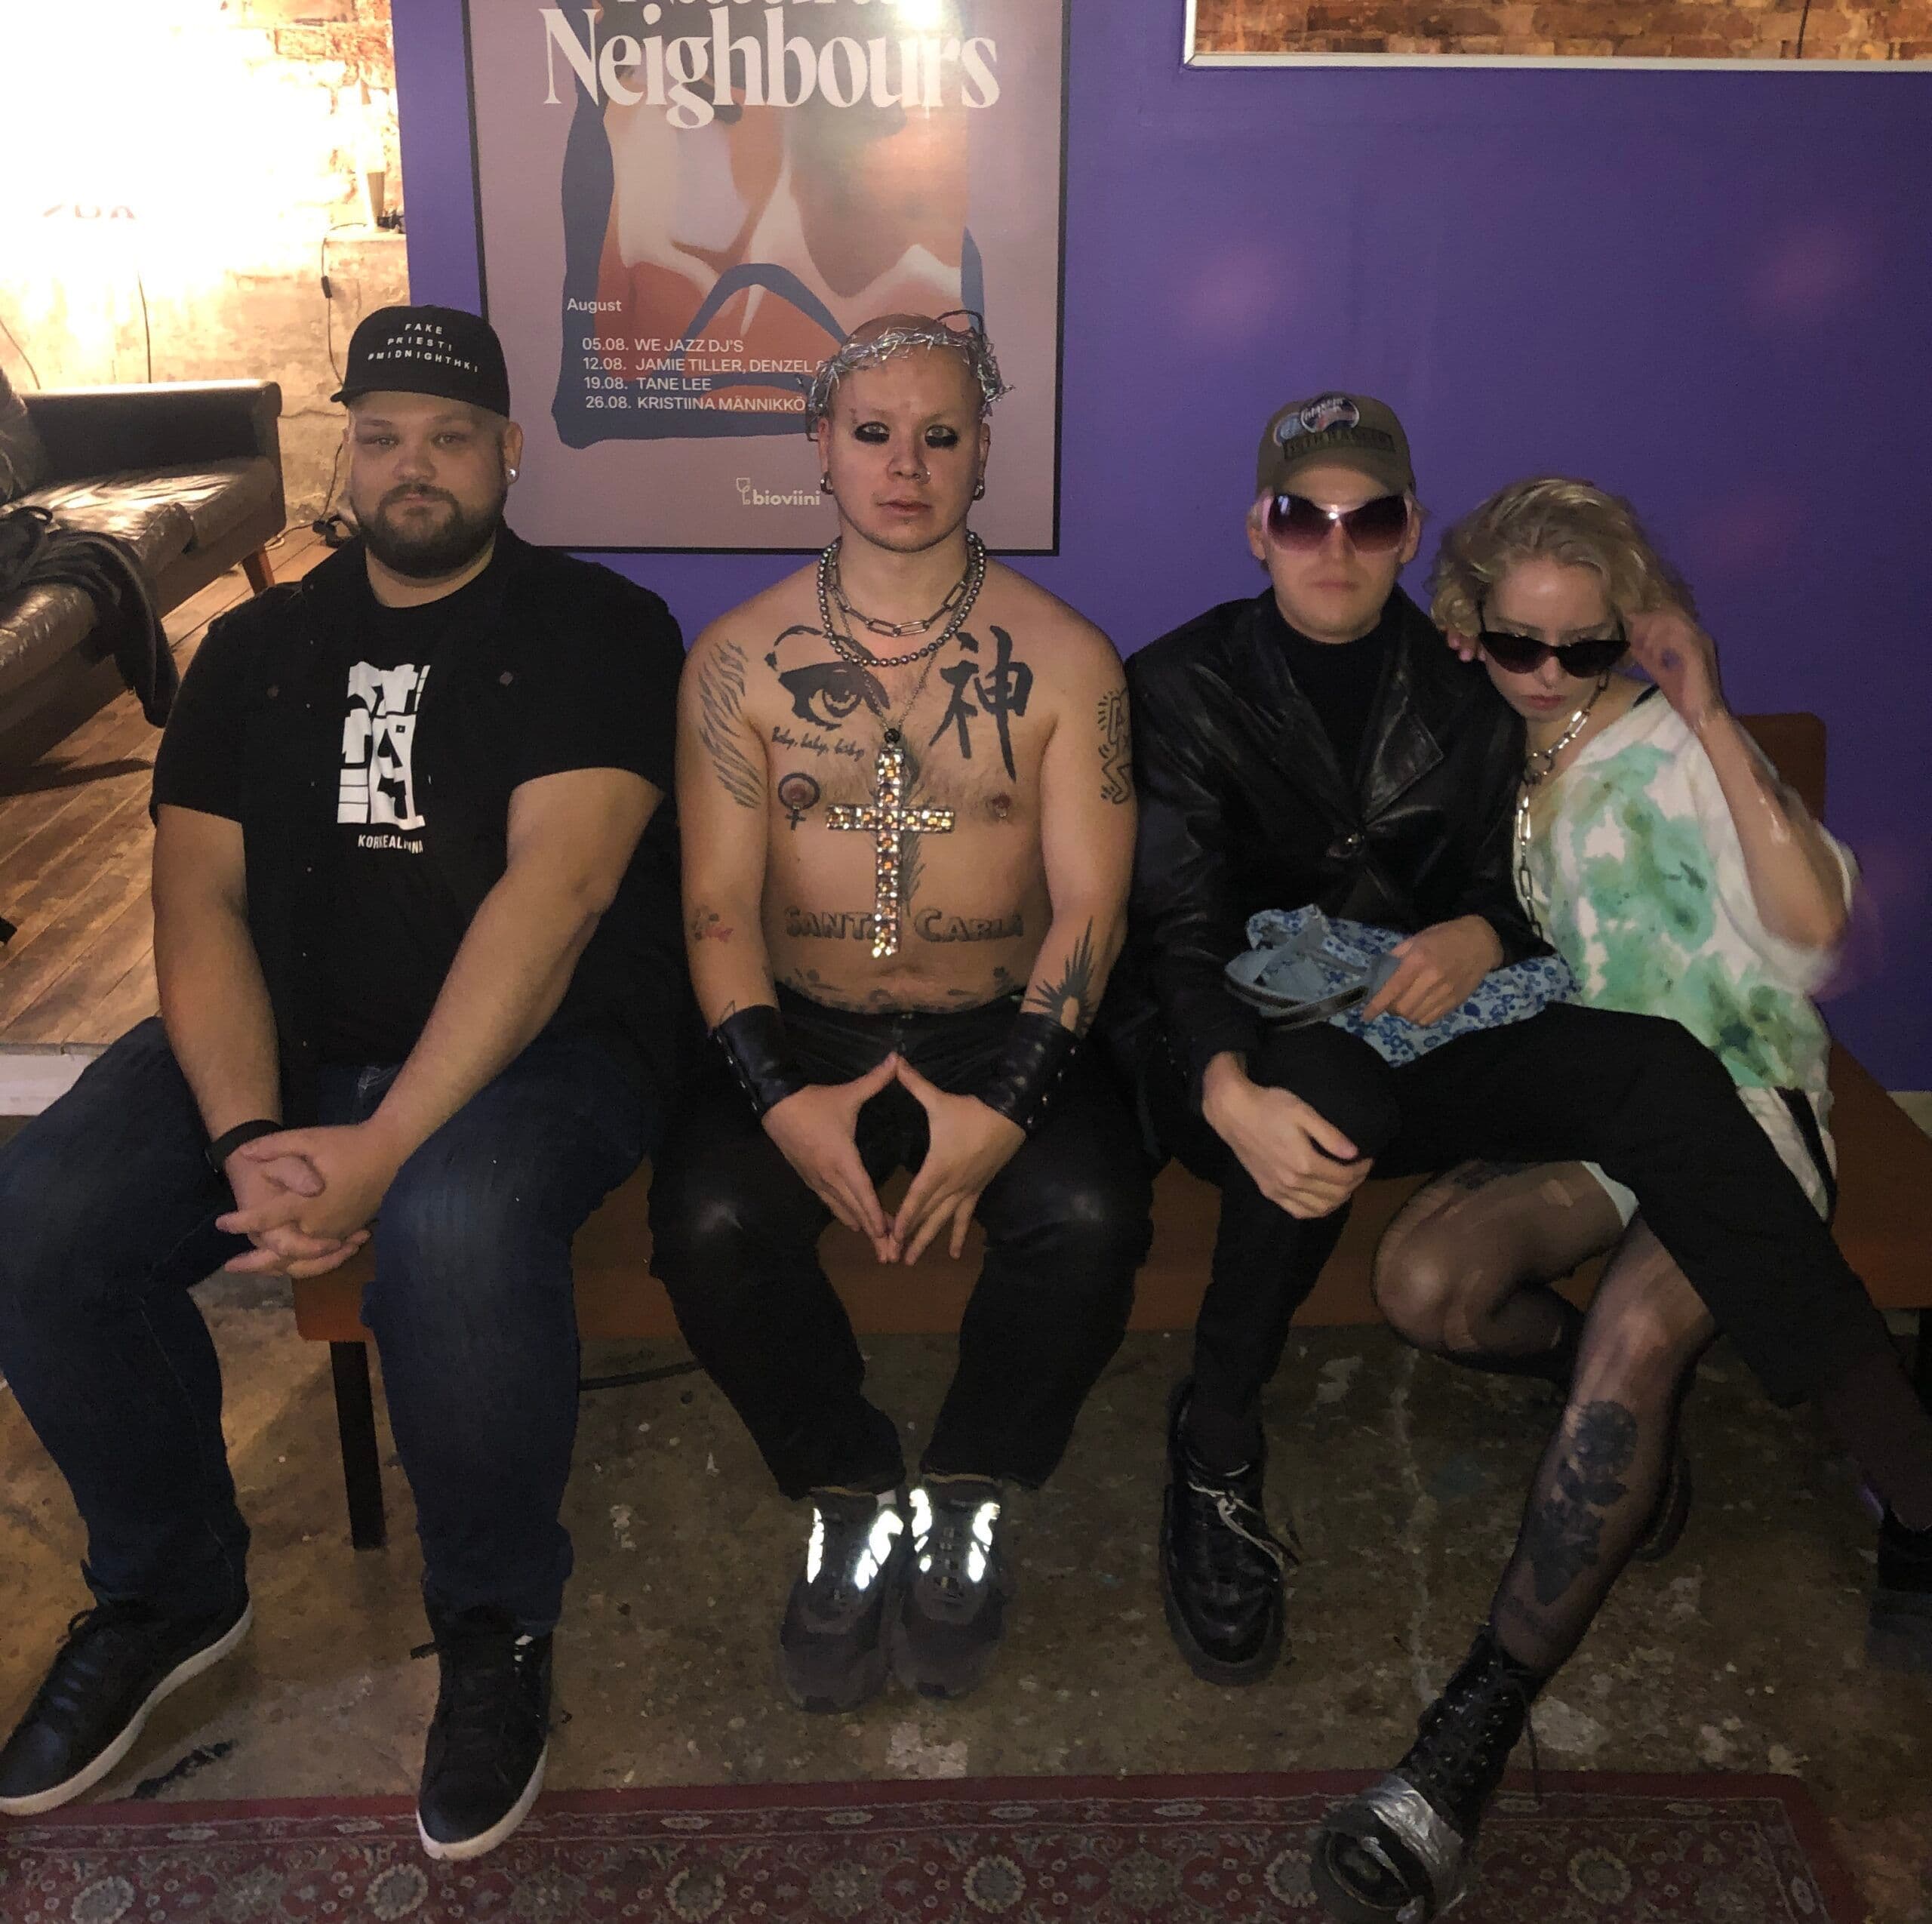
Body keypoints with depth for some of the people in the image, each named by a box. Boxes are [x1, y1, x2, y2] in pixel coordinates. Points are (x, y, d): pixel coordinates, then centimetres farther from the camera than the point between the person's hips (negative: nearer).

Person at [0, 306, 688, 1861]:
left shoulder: (597, 628, -1)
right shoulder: (262, 647, 14)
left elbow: (556, 882, -15)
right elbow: (199, 893, 3)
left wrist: (383, 1149, -24)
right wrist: (249, 1134, -15)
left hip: (534, 1044, -4)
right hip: (281, 1042, 5)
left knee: (455, 1230, -37)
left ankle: (498, 1621, -7)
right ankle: (170, 1588, 9)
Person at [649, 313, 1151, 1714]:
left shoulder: (1064, 658, 1)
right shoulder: (740, 657, 4)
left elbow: (1088, 899, -6)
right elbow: (719, 901, -2)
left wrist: (1008, 1106, -21)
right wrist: (779, 1097, -19)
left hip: (1001, 1030, 0)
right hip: (800, 1032, 1)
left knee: (1088, 1217, -29)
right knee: (707, 1224, -27)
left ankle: (967, 1497, -1)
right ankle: (854, 1498, -1)